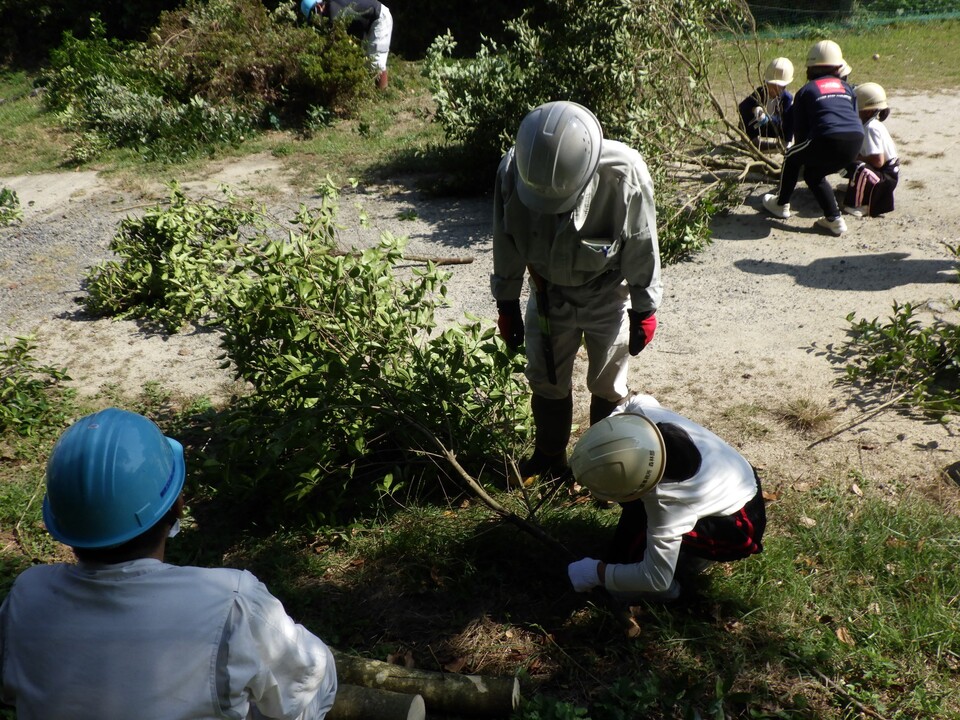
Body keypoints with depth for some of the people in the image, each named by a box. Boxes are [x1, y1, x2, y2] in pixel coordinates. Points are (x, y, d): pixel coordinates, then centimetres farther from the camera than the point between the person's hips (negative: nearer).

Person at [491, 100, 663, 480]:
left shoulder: (623, 173, -32)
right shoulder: (513, 169, -25)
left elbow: (642, 248, -16)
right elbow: (506, 243, -9)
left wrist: (644, 310, -7)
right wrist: (506, 305, 1)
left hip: (608, 296, -2)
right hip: (548, 294, 3)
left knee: (607, 386, 12)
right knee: (546, 380, 16)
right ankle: (549, 456, 39)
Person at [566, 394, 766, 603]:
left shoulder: (665, 500, -40)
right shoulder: (644, 412, -24)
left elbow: (657, 579, -30)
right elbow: (639, 400, 4)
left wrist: (597, 573, -18)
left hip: (738, 526, -8)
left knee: (632, 543, -21)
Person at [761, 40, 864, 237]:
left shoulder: (806, 91, 14)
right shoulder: (847, 88, 27)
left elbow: (800, 131, 16)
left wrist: (805, 155, 33)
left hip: (829, 140, -5)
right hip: (855, 142, 5)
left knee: (792, 157, 24)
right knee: (813, 173, 26)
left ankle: (781, 204, 34)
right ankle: (834, 219, 19)